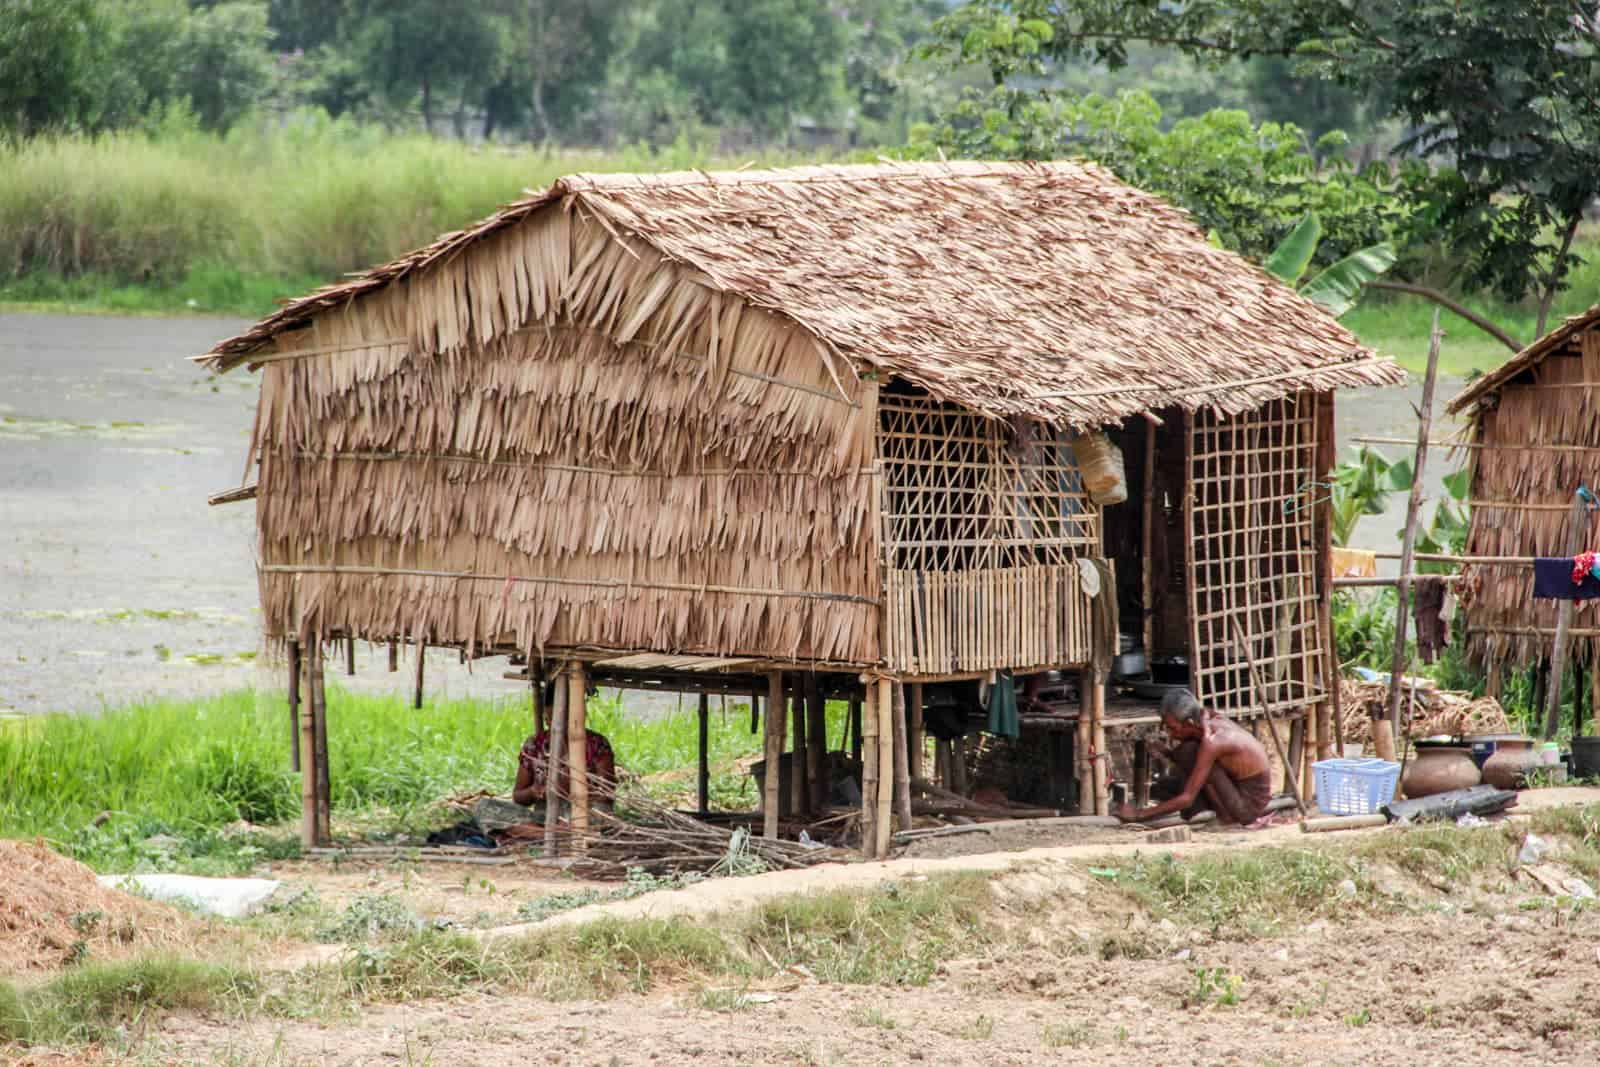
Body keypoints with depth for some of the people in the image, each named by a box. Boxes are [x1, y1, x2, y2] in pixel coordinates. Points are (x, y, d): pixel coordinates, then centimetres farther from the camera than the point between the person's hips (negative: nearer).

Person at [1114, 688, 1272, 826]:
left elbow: (1187, 798, -27)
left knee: (1190, 752, -20)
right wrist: (1166, 752, -6)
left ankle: (1224, 816, -12)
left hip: (1249, 804, -9)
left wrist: (1138, 815, -26)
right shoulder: (1205, 720, -4)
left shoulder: (1211, 741, -27)